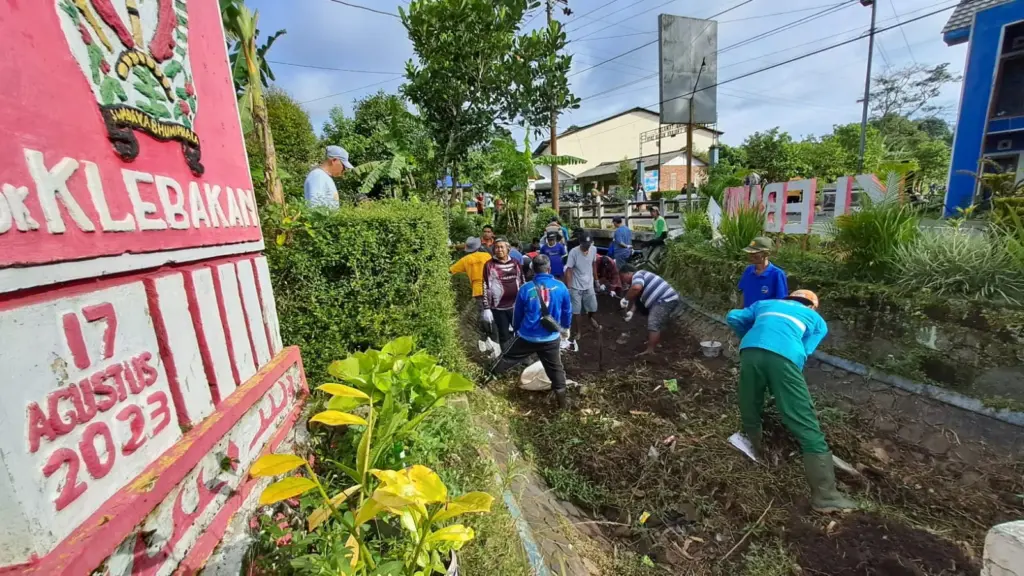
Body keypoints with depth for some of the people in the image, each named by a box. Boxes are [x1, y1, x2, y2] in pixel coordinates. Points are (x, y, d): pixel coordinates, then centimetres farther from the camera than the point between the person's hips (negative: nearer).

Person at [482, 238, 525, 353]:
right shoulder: (489, 265, -6)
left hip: (516, 305, 3)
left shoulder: (516, 263, 5)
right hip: (499, 308, -3)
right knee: (504, 336, 9)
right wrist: (486, 308, -9)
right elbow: (486, 288, -6)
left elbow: (522, 282, 13)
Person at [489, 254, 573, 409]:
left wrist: (516, 330, 22)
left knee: (507, 359, 18)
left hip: (527, 337, -1)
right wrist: (565, 328, 25)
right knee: (555, 369, 16)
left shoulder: (526, 289, -10)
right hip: (551, 338, 1)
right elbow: (567, 311, 6)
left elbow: (517, 314, 2)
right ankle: (562, 401, 26)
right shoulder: (560, 287, -8)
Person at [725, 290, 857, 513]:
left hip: (750, 352, 2)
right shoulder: (816, 320, 33)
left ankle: (755, 451, 41)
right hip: (783, 357, -2)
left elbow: (733, 317, 27)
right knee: (808, 429, 6)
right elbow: (804, 351, 19)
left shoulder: (765, 304, 38)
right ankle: (825, 495, 12)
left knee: (750, 412, 23)